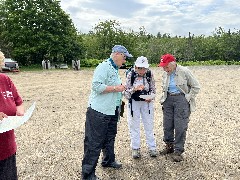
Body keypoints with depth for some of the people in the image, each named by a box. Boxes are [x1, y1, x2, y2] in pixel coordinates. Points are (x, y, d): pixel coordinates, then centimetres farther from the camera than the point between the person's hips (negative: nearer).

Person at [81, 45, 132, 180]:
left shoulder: (115, 69, 16)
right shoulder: (104, 67, -15)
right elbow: (96, 86, -25)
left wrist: (121, 88, 13)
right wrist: (116, 88, -20)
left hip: (112, 112, 10)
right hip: (99, 112, -10)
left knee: (110, 138, 23)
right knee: (94, 143, -3)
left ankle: (109, 160, 42)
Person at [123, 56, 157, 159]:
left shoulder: (150, 74, -8)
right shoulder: (130, 75, -13)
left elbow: (153, 89, 4)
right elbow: (126, 92, -11)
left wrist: (150, 97, -16)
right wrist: (135, 89, -29)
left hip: (147, 102, 1)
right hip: (134, 103, -1)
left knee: (149, 125, 7)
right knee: (134, 126, 7)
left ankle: (152, 148, 21)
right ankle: (135, 149, 20)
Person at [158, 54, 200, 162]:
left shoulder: (184, 71, -9)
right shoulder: (165, 74, 9)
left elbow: (196, 87, -4)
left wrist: (187, 98, -10)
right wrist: (164, 97, 12)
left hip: (181, 99, -6)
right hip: (168, 99, 6)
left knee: (180, 127, -5)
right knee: (167, 125, 9)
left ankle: (178, 151, 5)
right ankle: (169, 146, 27)